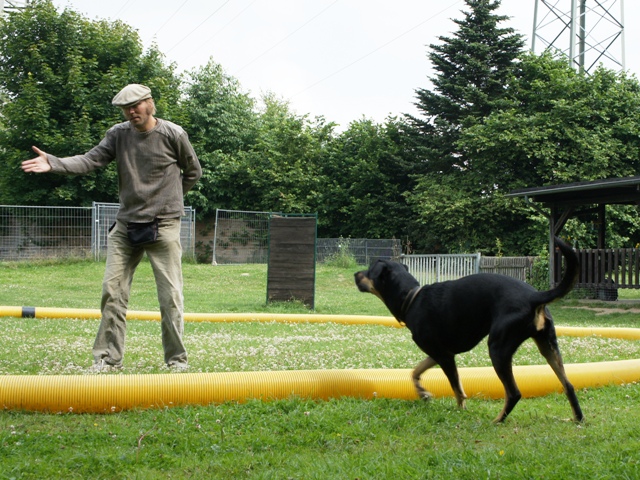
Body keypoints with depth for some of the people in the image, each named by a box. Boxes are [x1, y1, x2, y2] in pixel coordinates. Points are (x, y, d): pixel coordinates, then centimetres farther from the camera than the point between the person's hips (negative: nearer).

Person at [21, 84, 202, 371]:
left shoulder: (173, 135, -5)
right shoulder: (118, 135, 3)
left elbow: (193, 172, 8)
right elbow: (89, 161, -8)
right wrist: (53, 163, -23)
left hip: (164, 226, -4)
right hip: (125, 226, 4)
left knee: (170, 296, -3)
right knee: (112, 291, 1)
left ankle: (177, 359, 8)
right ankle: (108, 358, 9)